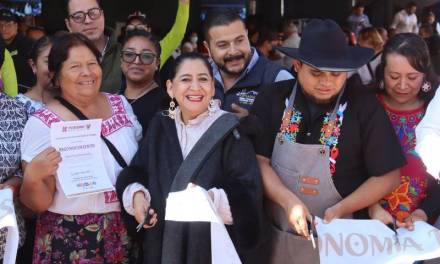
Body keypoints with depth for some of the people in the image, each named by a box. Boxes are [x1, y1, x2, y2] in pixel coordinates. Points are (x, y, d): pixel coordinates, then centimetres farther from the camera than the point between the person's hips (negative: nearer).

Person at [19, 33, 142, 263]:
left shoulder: (121, 104, 1)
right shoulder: (43, 124, -12)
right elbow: (37, 204, -11)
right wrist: (32, 178, -29)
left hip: (125, 233, 4)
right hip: (70, 240, -4)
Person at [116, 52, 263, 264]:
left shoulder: (230, 131, -8)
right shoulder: (160, 127, 6)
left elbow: (248, 195, -14)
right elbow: (135, 172, 11)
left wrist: (211, 199, -31)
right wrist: (136, 195, -10)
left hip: (214, 246, -3)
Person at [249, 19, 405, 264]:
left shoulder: (364, 106, -10)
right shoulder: (273, 98, -5)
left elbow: (388, 175, -6)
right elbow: (259, 161, -7)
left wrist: (341, 209, -17)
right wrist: (289, 202, -21)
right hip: (275, 236, 2)